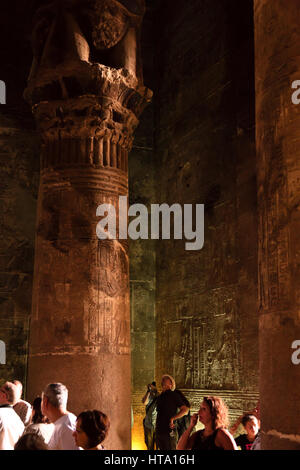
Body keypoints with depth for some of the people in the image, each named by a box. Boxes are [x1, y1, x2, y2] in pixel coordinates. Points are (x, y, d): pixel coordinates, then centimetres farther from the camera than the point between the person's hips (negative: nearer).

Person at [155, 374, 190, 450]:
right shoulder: (160, 396, 15)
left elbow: (185, 410, -12)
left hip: (169, 432, -7)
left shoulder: (174, 395, -6)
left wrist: (172, 418, -16)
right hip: (159, 431, 7)